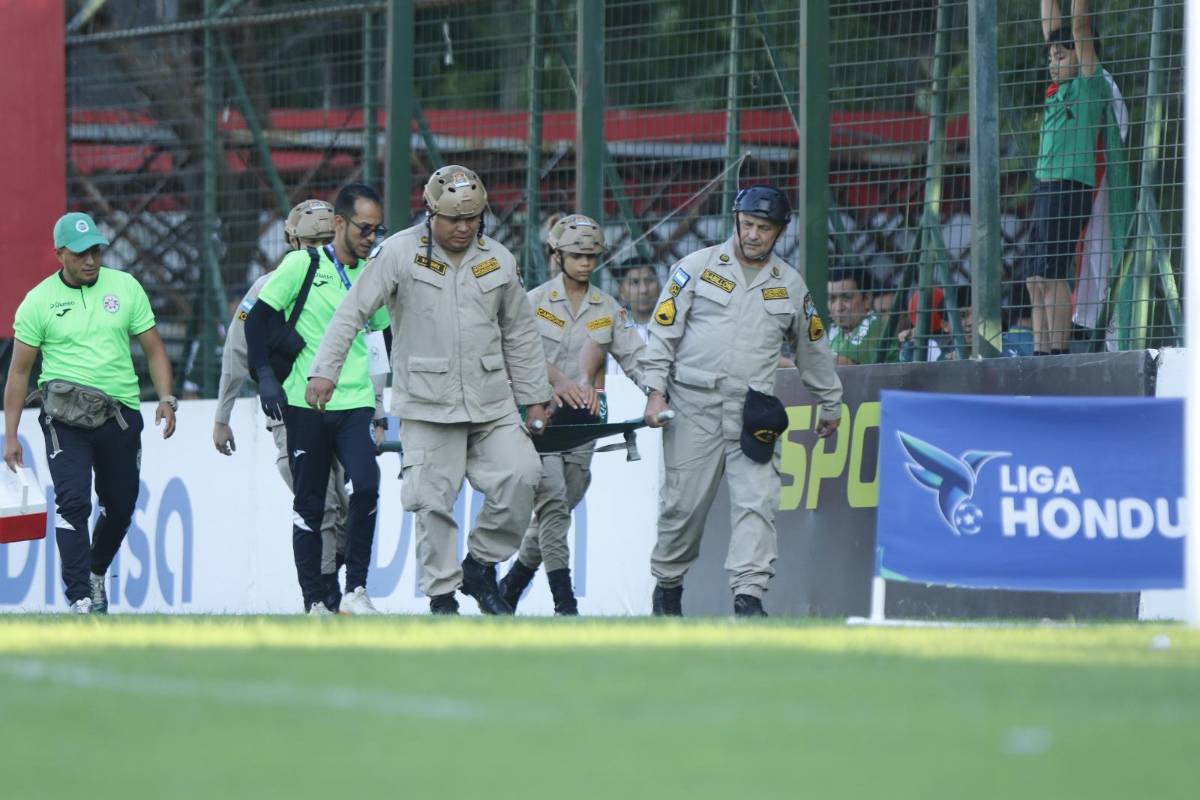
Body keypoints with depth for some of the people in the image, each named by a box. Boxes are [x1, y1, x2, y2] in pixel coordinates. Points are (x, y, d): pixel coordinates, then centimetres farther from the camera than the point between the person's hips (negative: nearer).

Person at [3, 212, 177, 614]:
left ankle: (96, 573, 38)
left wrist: (166, 399, -5)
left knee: (120, 506, 11)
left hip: (120, 416, 3)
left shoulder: (125, 288, 5)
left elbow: (154, 349, 10)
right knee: (73, 503, -16)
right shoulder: (38, 302, -1)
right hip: (66, 418, -3)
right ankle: (81, 599, -16)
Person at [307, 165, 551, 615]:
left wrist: (534, 397, 18)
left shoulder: (498, 260, 8)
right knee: (433, 502, -4)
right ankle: (441, 595, 7)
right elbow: (352, 313, -4)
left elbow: (520, 334, 17)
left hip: (491, 403, 3)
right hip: (427, 405, -3)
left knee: (520, 475, -11)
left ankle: (481, 565, 8)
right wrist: (325, 371, -11)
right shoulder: (400, 253, -4)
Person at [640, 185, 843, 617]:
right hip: (694, 407, -2)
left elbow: (813, 348, 24)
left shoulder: (791, 285, 12)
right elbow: (663, 331, 2)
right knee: (683, 504, 1)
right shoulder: (698, 267, 4)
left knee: (757, 502, -12)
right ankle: (667, 586, 20)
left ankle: (748, 595, -15)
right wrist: (655, 390, -7)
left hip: (754, 414, 2)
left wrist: (830, 403, 30)